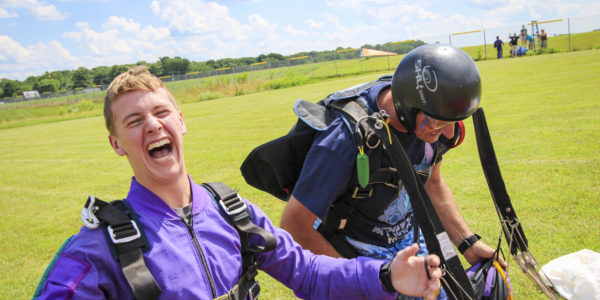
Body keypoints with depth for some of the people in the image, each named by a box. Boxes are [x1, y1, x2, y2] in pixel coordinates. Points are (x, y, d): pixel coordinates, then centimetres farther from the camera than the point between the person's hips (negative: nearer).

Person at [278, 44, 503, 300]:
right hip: (361, 258, -6)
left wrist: (468, 243, -1)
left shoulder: (428, 119, -14)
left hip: (411, 239, 6)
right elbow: (294, 225, -28)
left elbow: (432, 185, 4)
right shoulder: (343, 142, -37)